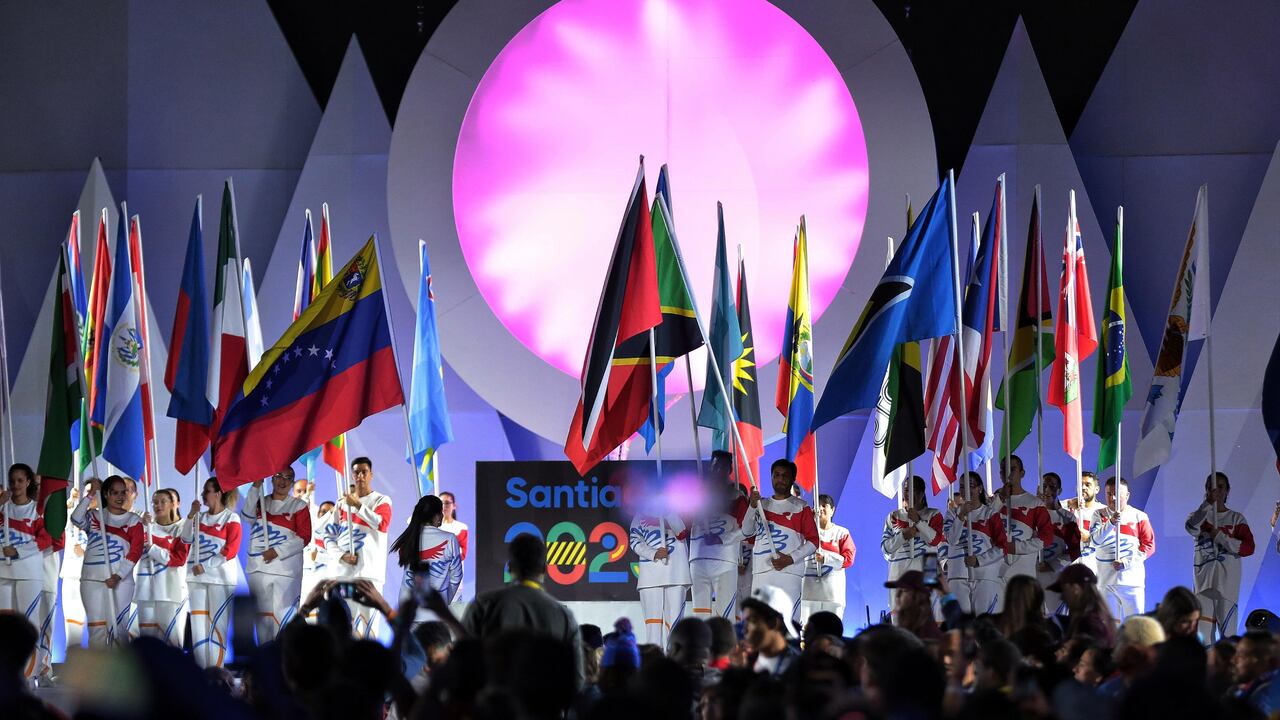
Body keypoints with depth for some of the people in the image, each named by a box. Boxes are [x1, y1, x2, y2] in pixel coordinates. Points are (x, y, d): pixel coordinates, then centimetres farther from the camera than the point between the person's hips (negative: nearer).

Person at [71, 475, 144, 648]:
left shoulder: (133, 521, 6)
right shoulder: (94, 517, 10)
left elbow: (135, 552, -4)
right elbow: (76, 519, -11)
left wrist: (118, 576, -14)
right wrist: (89, 496, -17)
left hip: (120, 580, -1)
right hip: (92, 580, 1)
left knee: (118, 627, -4)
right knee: (96, 628, 1)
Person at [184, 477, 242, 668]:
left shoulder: (231, 518, -3)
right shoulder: (200, 517, 14)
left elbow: (231, 550, -10)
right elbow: (187, 539, 5)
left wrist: (204, 566, -13)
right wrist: (191, 515, -5)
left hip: (221, 578, -6)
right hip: (197, 577, 6)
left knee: (217, 623, -7)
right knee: (198, 623, 4)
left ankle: (216, 670, -7)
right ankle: (200, 670, 7)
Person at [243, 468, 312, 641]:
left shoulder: (299, 506, 6)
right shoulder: (260, 502, 15)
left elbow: (304, 537, -2)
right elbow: (247, 515, -7)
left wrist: (277, 551, -12)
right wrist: (256, 487, -16)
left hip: (286, 568, -4)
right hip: (258, 567, 4)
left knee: (283, 615, -12)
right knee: (262, 614, 7)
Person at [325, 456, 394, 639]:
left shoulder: (381, 500, 6)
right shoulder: (342, 502, 17)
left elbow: (382, 524, -15)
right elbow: (329, 536, 14)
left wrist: (357, 505, -14)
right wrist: (341, 555, -3)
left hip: (369, 570, -3)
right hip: (341, 570, 4)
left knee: (368, 620, -11)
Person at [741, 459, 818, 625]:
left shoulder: (801, 508, 5)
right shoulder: (762, 505, 17)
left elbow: (813, 542, 1)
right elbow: (747, 532, 4)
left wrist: (790, 559, -11)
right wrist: (753, 506, -11)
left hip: (789, 572, -4)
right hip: (761, 572, 4)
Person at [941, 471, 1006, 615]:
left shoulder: (991, 513, 5)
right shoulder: (954, 511, 13)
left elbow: (1001, 547, 1)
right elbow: (951, 539, -3)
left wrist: (978, 560, -9)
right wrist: (961, 515, -12)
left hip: (985, 575, -2)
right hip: (958, 575, 2)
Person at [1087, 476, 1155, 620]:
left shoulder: (1139, 517, 3)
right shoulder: (1100, 515, 6)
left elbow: (1149, 546, 1)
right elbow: (1094, 542, -8)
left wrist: (1127, 562, -10)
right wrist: (1111, 523, -22)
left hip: (1132, 581, -1)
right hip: (1105, 581, 1)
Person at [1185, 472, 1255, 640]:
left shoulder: (1237, 518, 6)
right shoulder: (1199, 516, 9)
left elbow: (1248, 547, -6)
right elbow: (1191, 528, -17)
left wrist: (1220, 537, -13)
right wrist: (1207, 504, -28)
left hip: (1227, 582, -2)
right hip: (1204, 580, 2)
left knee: (1228, 632, -6)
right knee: (1204, 633, 2)